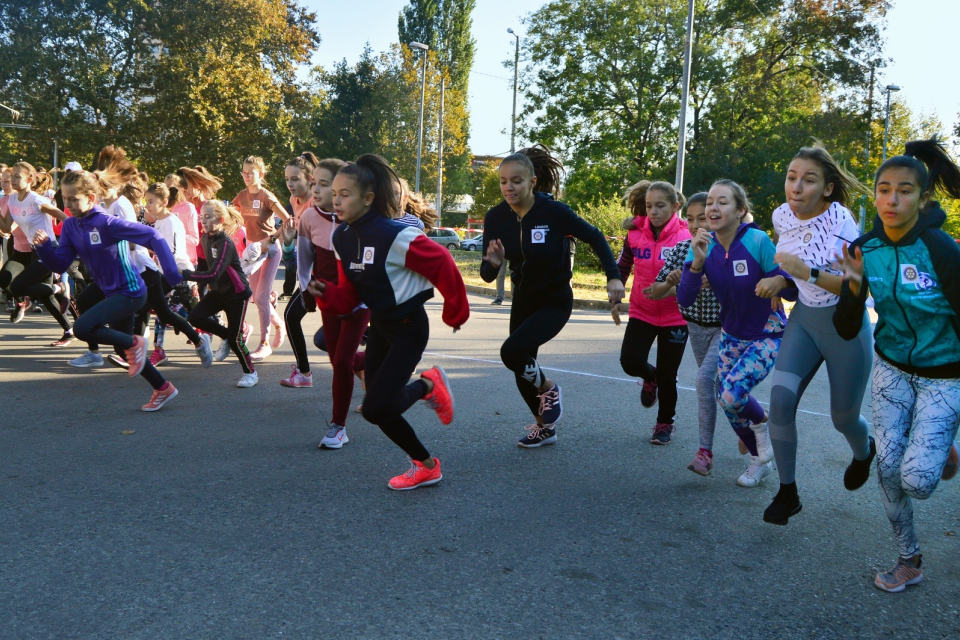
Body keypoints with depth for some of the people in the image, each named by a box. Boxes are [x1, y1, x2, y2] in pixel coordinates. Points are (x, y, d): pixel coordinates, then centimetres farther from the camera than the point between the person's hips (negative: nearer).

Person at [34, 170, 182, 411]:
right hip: (113, 293, 9)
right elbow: (59, 264, 2)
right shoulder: (70, 226, 2)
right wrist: (44, 245, -17)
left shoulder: (107, 223, -21)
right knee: (123, 348, 19)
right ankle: (163, 389, 34)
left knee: (82, 327, -23)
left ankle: (134, 343, -1)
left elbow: (153, 236, -25)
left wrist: (172, 274, -32)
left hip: (130, 292, -9)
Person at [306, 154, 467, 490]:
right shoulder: (342, 238, 0)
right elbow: (349, 294, 5)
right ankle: (425, 466, 31)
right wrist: (327, 294, -17)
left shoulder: (395, 236, -24)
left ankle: (427, 386, 12)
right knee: (381, 409, 10)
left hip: (409, 326, -8)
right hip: (379, 325, 8)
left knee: (376, 408, -16)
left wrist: (455, 312, -6)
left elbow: (443, 266, -17)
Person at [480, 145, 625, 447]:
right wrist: (493, 263, -31)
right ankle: (545, 427, 39)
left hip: (556, 301, -5)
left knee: (512, 351, -26)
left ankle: (548, 388, 6)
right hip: (523, 300, 5)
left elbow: (595, 237, -8)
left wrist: (614, 276, -19)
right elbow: (487, 276, -8)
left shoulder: (554, 211, -22)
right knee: (521, 371, 13)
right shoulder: (495, 218, -11)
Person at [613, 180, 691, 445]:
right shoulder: (636, 234, -3)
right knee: (630, 361, -14)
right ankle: (650, 377, 24)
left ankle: (665, 423, 30)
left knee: (667, 376, 4)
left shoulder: (685, 237, -12)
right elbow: (622, 267, 11)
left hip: (675, 316, -2)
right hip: (641, 312, 2)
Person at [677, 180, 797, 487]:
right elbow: (684, 299, -17)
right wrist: (697, 260, -29)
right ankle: (760, 460, 36)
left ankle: (761, 423, 14)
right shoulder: (704, 246, -10)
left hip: (767, 335, -5)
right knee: (726, 401, 8)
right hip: (731, 334, 5)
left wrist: (780, 282, -42)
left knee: (732, 394, -23)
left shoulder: (758, 241, -23)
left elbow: (793, 291, -19)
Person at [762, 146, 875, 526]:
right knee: (780, 398, -16)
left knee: (843, 418, 10)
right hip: (804, 317, 4)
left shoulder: (839, 221, -23)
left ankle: (864, 452, 49)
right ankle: (787, 494, -1)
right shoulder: (782, 216, -5)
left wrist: (808, 273, -38)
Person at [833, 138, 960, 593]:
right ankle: (908, 561, 24)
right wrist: (853, 289, -24)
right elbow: (847, 332, -6)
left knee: (916, 480, -12)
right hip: (892, 369, 4)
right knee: (888, 466, 1)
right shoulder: (865, 249, -10)